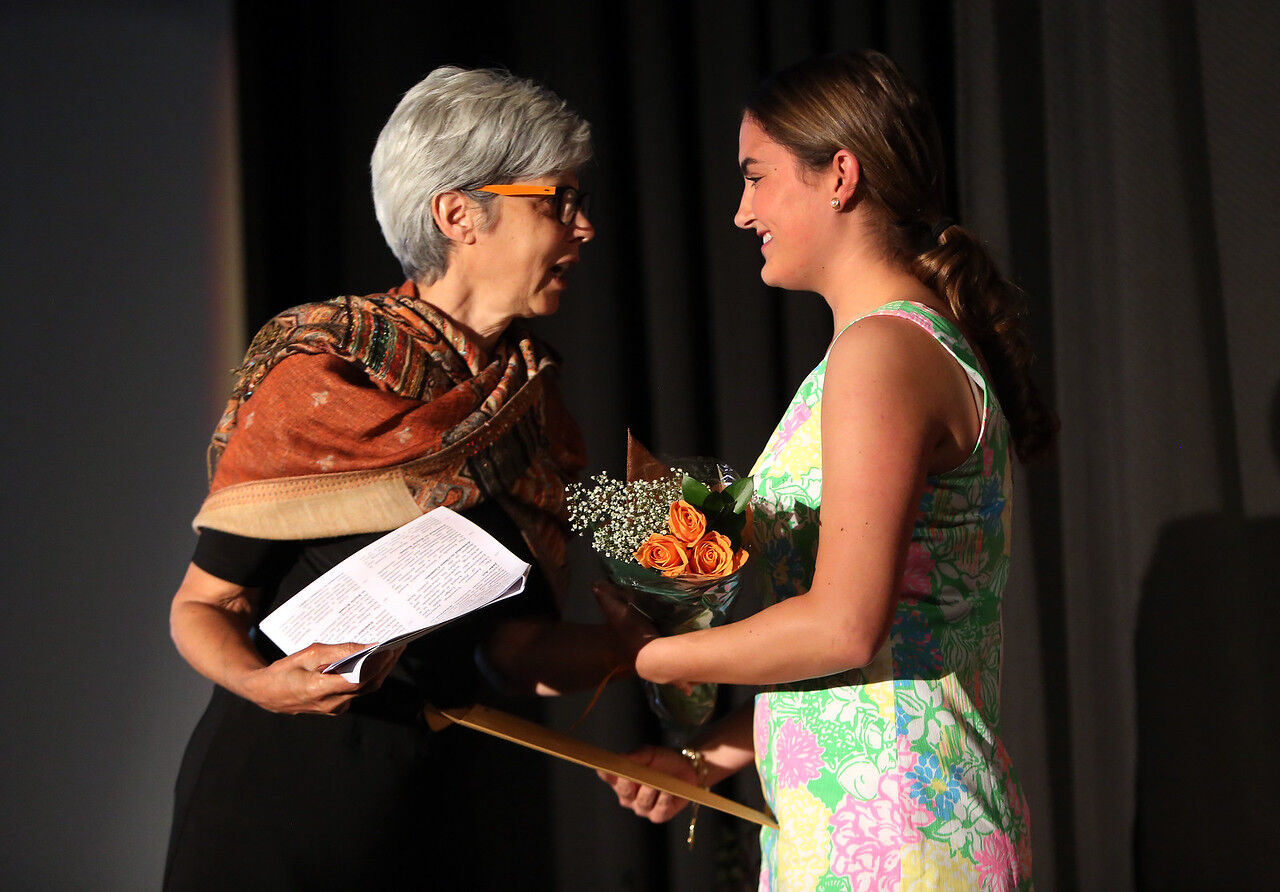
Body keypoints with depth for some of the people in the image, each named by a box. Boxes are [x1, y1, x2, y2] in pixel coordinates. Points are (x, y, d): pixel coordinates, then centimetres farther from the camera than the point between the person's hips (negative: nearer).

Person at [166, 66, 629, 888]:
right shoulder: (319, 376, -11)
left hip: (438, 805, 5)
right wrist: (261, 681, -27)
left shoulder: (532, 404, 6)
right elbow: (206, 603, -8)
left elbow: (513, 652, 0)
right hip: (279, 790, -5)